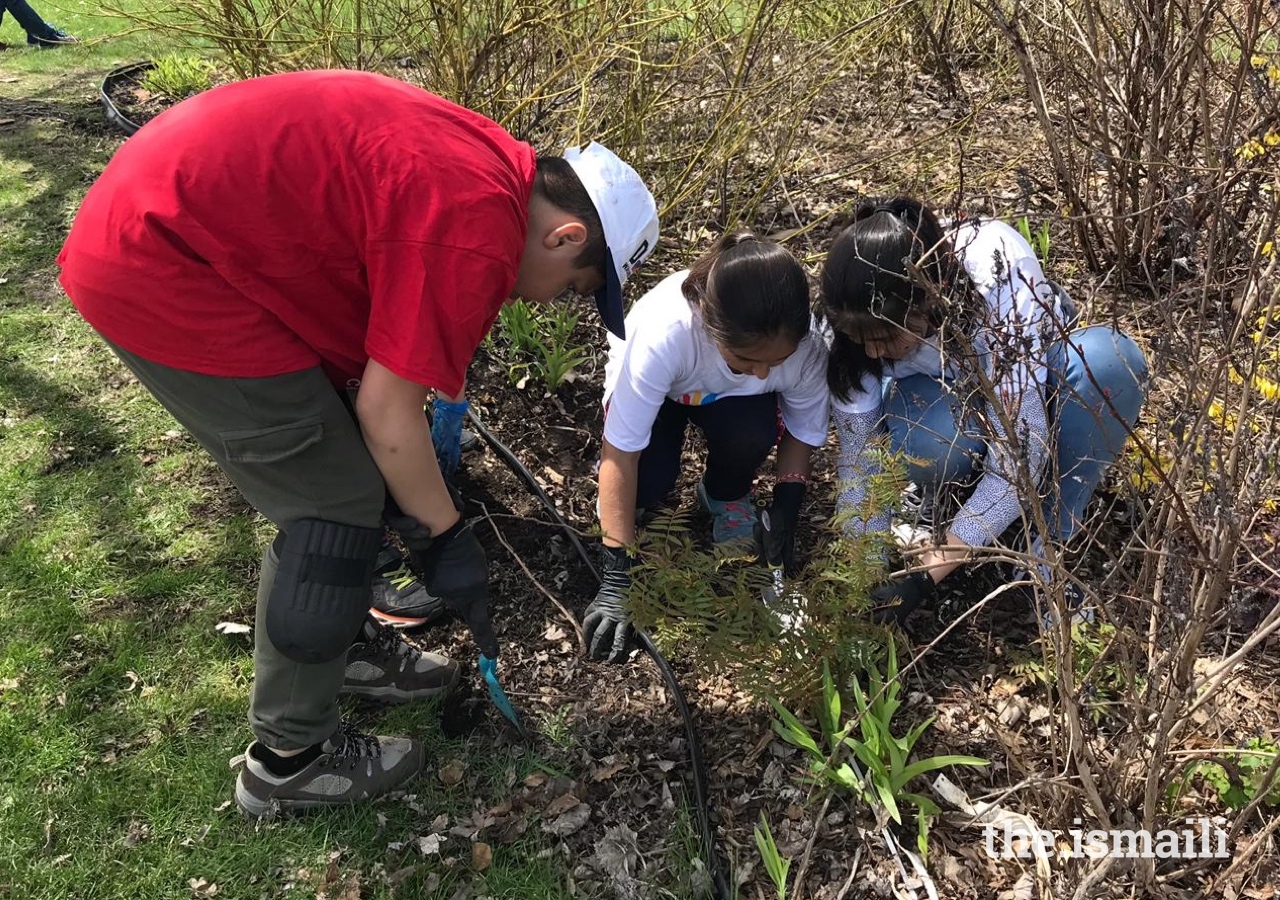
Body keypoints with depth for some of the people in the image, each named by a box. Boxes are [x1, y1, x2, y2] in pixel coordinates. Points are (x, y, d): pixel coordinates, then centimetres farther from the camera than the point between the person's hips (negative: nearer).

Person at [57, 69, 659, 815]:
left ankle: (345, 645, 37)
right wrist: (446, 536, -2)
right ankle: (290, 759, 14)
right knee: (337, 508, -3)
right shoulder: (478, 231, -21)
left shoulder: (485, 171, 9)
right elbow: (388, 412, -16)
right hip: (161, 269, -10)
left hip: (169, 224, 10)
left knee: (340, 474, 18)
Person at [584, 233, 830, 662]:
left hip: (733, 398, 2)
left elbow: (803, 430, -11)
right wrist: (617, 579, -35)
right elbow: (620, 455, -36)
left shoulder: (805, 345, -33)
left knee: (753, 434, -31)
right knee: (651, 481, -30)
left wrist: (785, 514, -22)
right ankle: (634, 499, 8)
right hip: (659, 387, -2)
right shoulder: (663, 335, -43)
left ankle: (724, 498, 3)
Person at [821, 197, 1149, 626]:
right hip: (940, 392, 0)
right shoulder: (860, 322, -28)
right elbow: (858, 458, -20)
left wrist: (926, 574, -39)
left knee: (1110, 359, -35)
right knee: (928, 446, -37)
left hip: (1032, 383, 0)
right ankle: (949, 482, 0)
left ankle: (1051, 546, -18)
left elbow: (1017, 452, -38)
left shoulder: (1001, 276, -38)